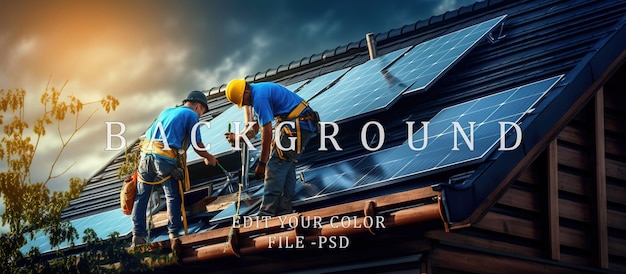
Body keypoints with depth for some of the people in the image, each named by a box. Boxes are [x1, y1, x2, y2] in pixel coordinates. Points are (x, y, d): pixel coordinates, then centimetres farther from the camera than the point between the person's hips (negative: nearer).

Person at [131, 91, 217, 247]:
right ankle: (173, 235, 5)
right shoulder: (191, 115, 9)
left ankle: (138, 235, 4)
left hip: (146, 155, 5)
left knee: (141, 197, 10)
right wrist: (209, 158, 23)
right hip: (166, 161, -5)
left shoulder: (167, 111, 28)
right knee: (173, 197, 8)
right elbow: (197, 145, 5)